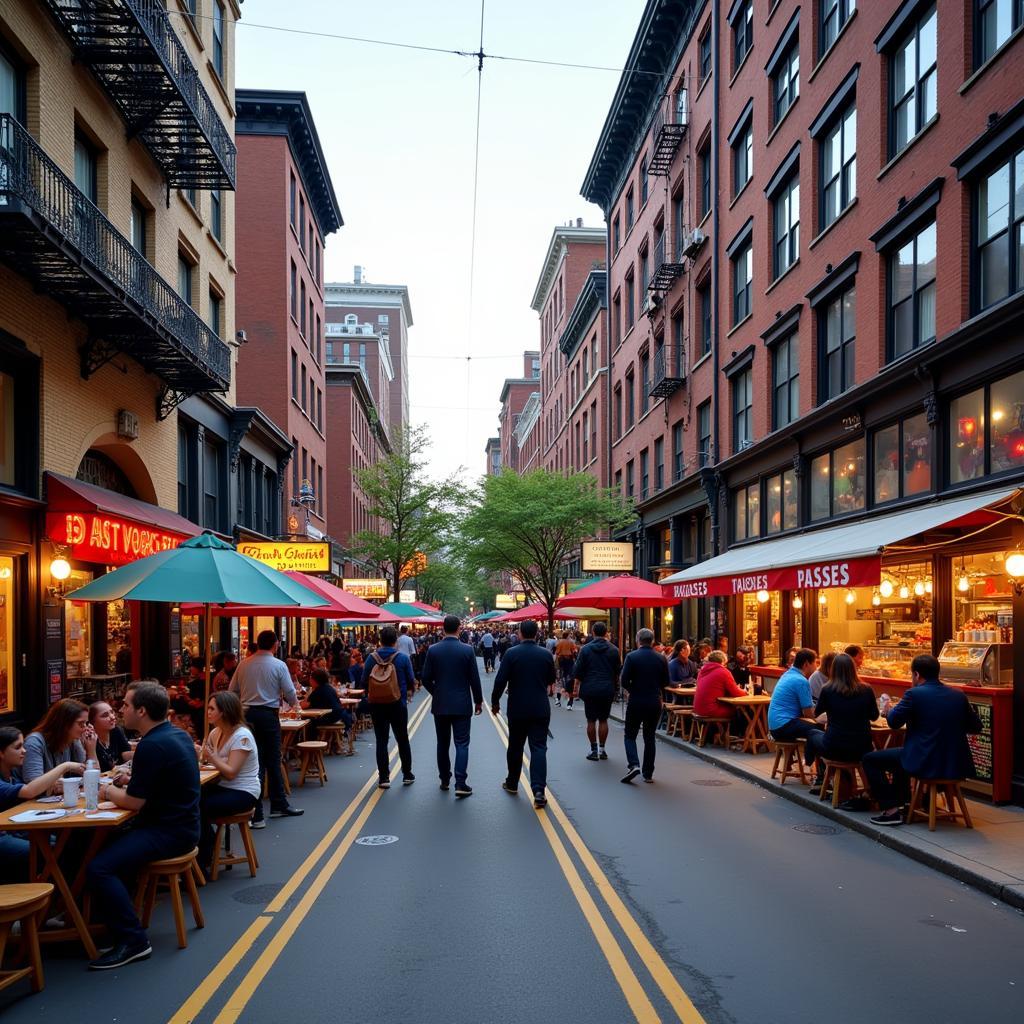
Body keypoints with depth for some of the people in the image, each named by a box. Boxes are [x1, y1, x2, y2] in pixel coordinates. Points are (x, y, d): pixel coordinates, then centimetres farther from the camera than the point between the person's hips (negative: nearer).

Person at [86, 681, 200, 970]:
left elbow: (133, 802, -17)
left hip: (167, 832, -11)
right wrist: (121, 784, 8)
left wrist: (108, 790, 1)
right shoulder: (177, 735, 11)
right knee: (103, 844, 18)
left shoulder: (153, 745, -20)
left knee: (99, 868, -20)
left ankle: (133, 940, -14)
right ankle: (108, 918, 25)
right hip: (180, 824, 11)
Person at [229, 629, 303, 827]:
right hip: (269, 715, -3)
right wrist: (295, 705, 17)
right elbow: (290, 692, -4)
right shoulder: (278, 665, -6)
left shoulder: (244, 664, 4)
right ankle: (278, 805, 16)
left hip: (247, 714, 3)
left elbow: (232, 691, 7)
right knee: (273, 761, 10)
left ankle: (255, 813, 11)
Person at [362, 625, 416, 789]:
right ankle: (407, 775, 20)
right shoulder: (403, 658, -9)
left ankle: (384, 777, 6)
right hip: (399, 704, 0)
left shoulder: (371, 658, -6)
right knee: (402, 739, 13)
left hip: (377, 705, 0)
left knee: (381, 740, 6)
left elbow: (364, 682, -3)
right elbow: (411, 681, -4)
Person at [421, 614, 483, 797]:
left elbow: (426, 679, -1)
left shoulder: (433, 650, -4)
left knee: (443, 743, 14)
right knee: (462, 743, 0)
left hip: (440, 705, 2)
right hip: (461, 705, -2)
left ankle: (444, 780, 22)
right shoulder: (467, 650, -9)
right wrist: (478, 701, 7)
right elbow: (474, 679, -6)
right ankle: (460, 783, -9)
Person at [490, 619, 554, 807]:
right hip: (541, 709, 1)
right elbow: (551, 681, 12)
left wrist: (495, 702, 3)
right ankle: (539, 790, -14)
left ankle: (512, 783, 31)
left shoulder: (511, 653, -9)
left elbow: (500, 680, -11)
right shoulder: (546, 654, -1)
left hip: (517, 709, -1)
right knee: (539, 748, -1)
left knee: (515, 747, 16)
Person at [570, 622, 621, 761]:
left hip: (590, 689, -1)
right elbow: (618, 671, 7)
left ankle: (594, 750, 6)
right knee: (603, 720, 9)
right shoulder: (613, 650, 0)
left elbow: (578, 671, -3)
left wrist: (575, 688, 3)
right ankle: (602, 750, 11)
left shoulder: (585, 649, -4)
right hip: (607, 690, 1)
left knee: (591, 720, 5)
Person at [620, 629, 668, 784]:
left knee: (630, 735, 9)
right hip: (655, 703, 3)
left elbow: (624, 681, -12)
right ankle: (648, 773, 13)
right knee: (650, 737, 13)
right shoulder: (661, 658, -1)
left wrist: (633, 690, 7)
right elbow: (665, 682, 5)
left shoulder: (631, 657, -10)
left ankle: (633, 765, -12)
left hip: (636, 702, -3)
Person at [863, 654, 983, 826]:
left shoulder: (914, 694, -13)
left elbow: (893, 722, -5)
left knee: (870, 759, 9)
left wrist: (888, 710, 17)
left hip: (924, 763, -7)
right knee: (900, 753, 35)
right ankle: (901, 803, 44)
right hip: (956, 765, 7)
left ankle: (891, 810, 4)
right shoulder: (958, 695, 4)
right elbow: (976, 727, 11)